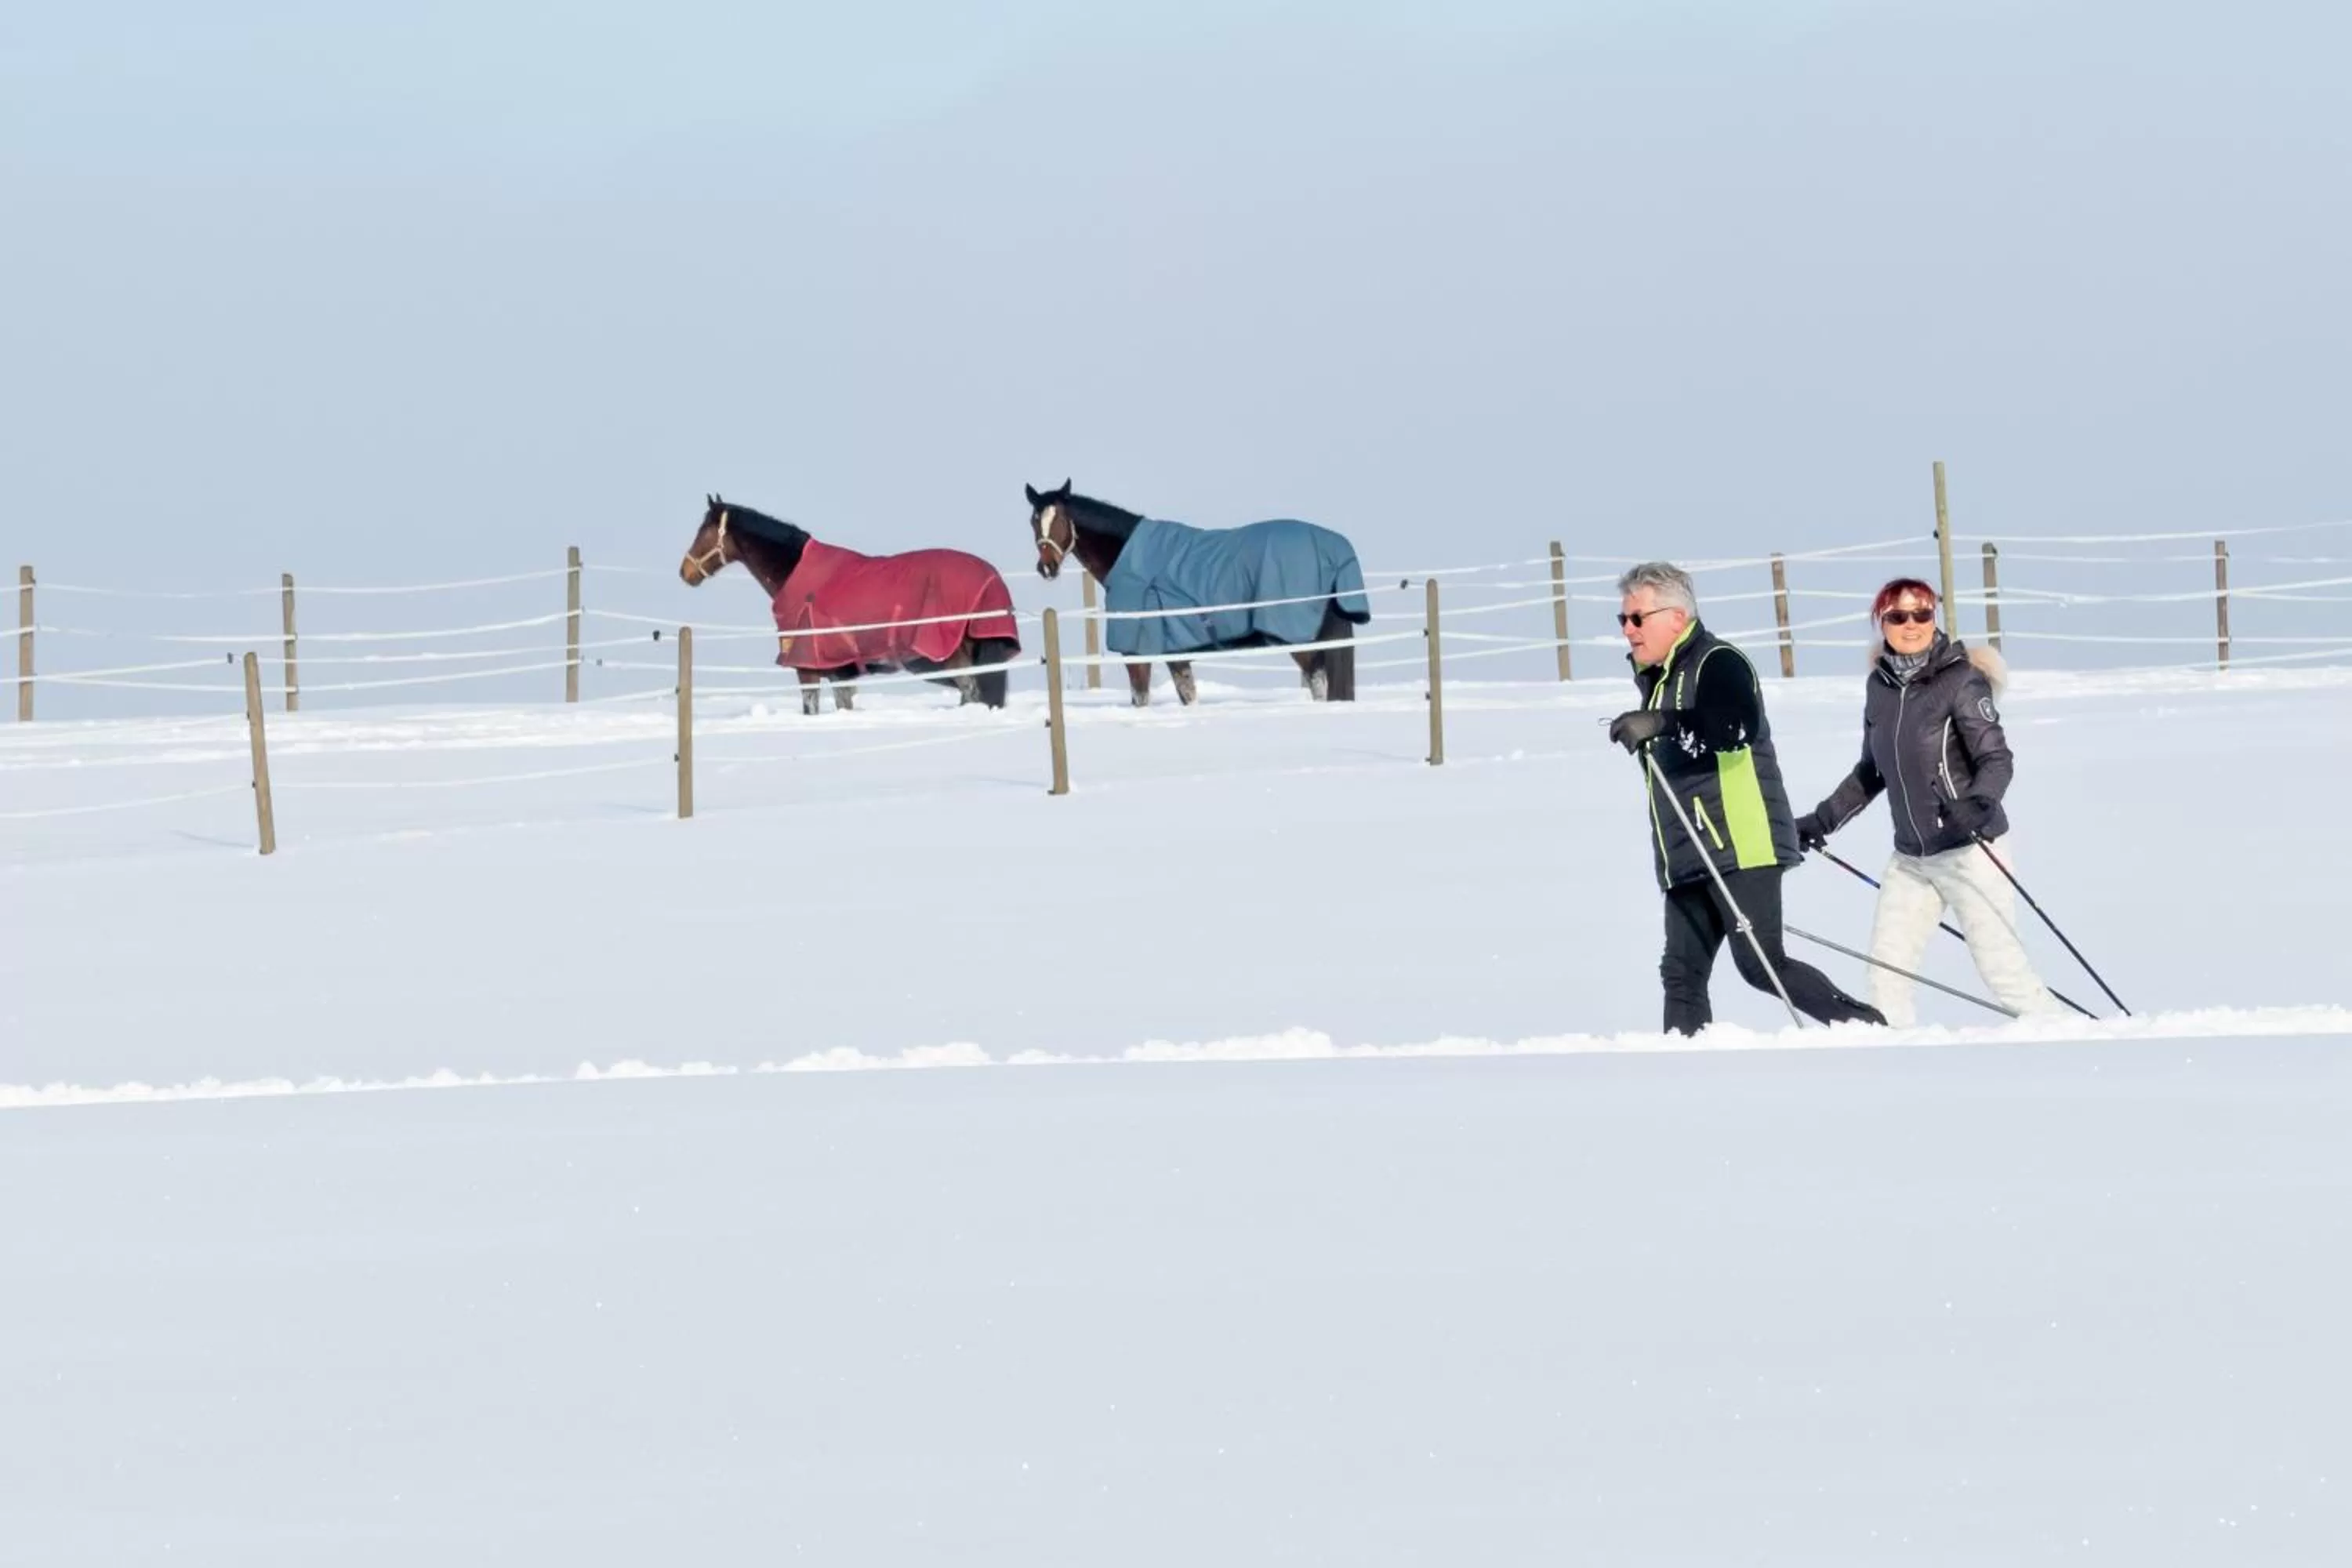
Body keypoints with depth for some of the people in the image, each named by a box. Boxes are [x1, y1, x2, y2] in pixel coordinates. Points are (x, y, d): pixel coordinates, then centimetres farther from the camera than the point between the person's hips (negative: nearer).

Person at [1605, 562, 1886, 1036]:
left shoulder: (1717, 663, -9)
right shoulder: (1658, 677, 20)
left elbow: (1739, 727, -29)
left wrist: (1663, 724, -37)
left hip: (1740, 849, -9)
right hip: (1688, 859, 9)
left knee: (1761, 966, -13)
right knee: (1682, 974, 0)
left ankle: (1867, 1029, -3)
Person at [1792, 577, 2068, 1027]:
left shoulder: (1960, 682, -11)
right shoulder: (1880, 686, 7)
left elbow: (1997, 760, -16)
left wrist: (1977, 805, -35)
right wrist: (1822, 820, 19)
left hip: (1968, 849, -6)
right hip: (1911, 856, 6)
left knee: (2004, 971, -8)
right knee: (1886, 974, 2)